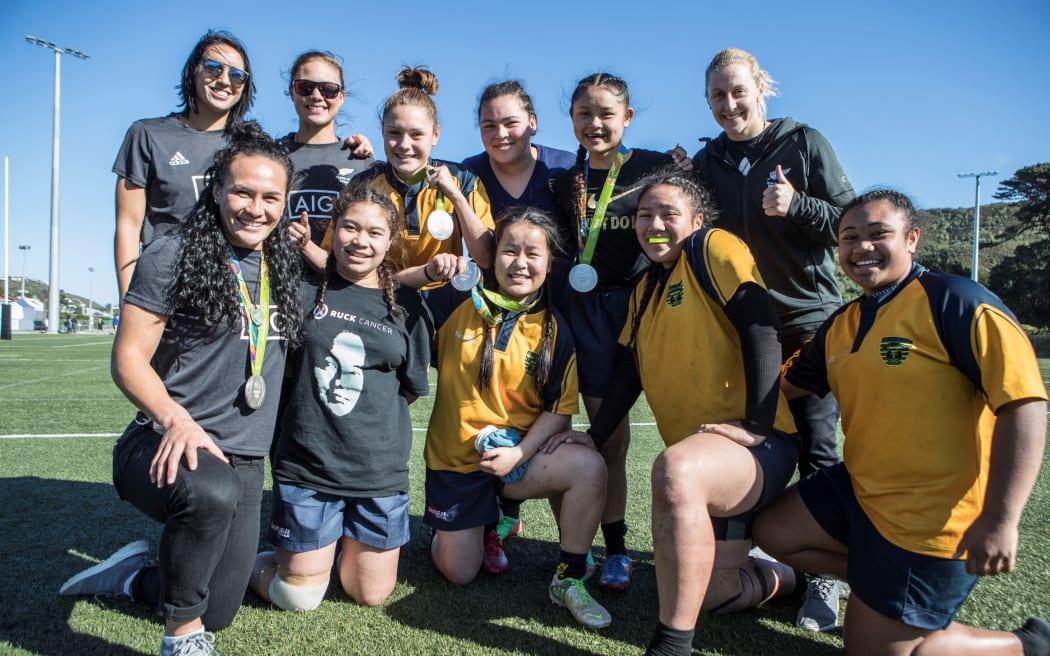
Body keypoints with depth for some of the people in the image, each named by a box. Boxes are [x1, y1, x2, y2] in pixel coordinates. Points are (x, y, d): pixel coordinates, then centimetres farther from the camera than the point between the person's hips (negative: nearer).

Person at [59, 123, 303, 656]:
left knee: (217, 611, 11)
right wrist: (177, 419, -25)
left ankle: (135, 576, 41)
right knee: (210, 492, -41)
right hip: (167, 447, -5)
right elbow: (128, 358, -11)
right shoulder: (172, 256, -7)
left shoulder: (284, 267, 8)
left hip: (244, 462, 6)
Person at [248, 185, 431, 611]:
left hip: (381, 469, 2)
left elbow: (411, 388, 8)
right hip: (307, 466, -1)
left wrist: (367, 422, 3)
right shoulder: (304, 291, -3)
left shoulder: (406, 306, 2)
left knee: (371, 595, 11)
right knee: (299, 599, 6)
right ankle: (255, 561, 35)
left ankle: (350, 543, 39)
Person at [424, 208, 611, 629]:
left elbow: (560, 407, -6)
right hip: (455, 457, 0)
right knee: (459, 574, 6)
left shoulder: (552, 329, -6)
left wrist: (519, 454, -18)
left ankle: (568, 580, -9)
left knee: (588, 466, -29)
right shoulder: (457, 305, -7)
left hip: (518, 455, 0)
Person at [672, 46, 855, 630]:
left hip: (809, 315, -3)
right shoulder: (708, 160, 8)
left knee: (816, 446, 0)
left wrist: (797, 206, -22)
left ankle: (826, 572, 11)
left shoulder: (805, 143, -3)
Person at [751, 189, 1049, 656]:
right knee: (773, 533, 13)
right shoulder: (841, 326, 8)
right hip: (861, 488, 8)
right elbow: (783, 382, 20)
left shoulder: (953, 301, -17)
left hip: (932, 518, -8)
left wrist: (999, 520, -28)